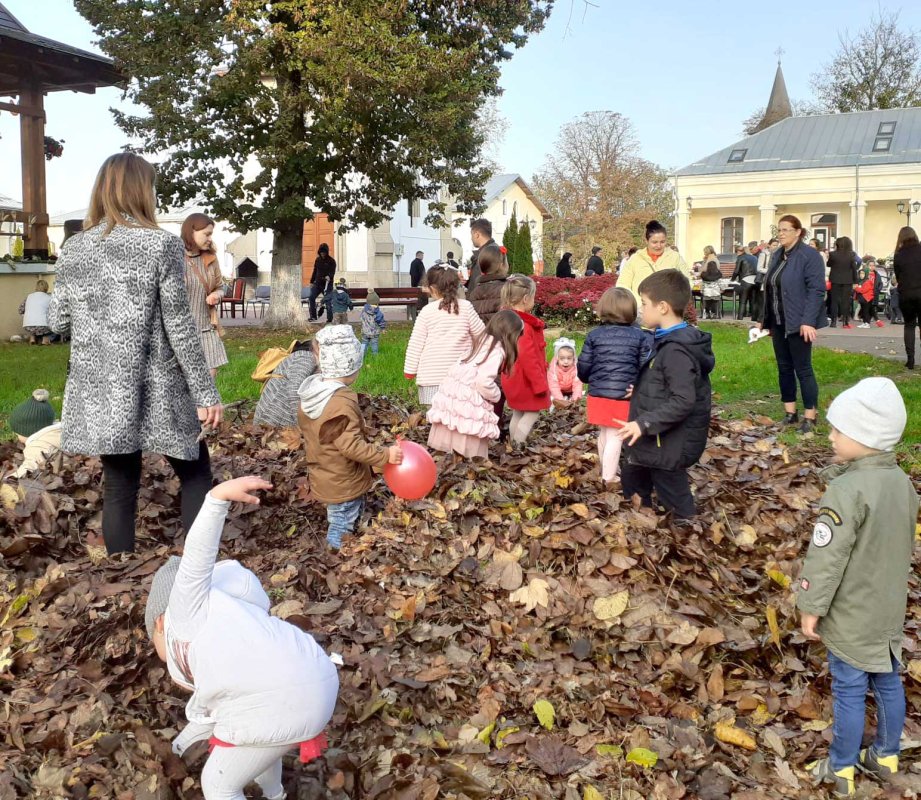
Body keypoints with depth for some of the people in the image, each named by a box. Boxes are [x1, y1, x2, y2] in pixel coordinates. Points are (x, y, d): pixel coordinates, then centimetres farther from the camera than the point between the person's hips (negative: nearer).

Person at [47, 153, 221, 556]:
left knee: (119, 486, 12)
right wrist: (206, 393, -8)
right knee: (195, 473, 12)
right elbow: (178, 326, -12)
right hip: (156, 389, -4)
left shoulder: (74, 248, 3)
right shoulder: (163, 244, -10)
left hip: (99, 391, 4)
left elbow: (58, 322, 9)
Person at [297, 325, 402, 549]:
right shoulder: (341, 404, -28)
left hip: (324, 479, 9)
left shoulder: (310, 394, 1)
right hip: (343, 485, -9)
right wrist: (385, 455, -23)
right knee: (342, 534, 2)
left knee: (337, 524, 22)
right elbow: (351, 446, -29)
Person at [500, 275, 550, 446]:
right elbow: (527, 357, -26)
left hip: (512, 379, 10)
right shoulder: (523, 325, -24)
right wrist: (539, 384, -20)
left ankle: (514, 445, 26)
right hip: (526, 381, -10)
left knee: (518, 413, 18)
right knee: (532, 413, 1)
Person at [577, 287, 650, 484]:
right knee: (615, 437, 3)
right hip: (624, 396, -3)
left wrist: (588, 380, 22)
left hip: (598, 394, 3)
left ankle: (608, 470, 38)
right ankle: (609, 478, 6)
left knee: (604, 434, 19)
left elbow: (583, 367, 1)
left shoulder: (594, 335, -2)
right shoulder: (640, 336, -5)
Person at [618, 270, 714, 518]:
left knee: (676, 504, 4)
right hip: (657, 441, 11)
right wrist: (640, 391, 17)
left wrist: (644, 424, -30)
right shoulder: (669, 341, 6)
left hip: (670, 447, -11)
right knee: (631, 480, 27)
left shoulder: (676, 351, -26)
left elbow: (683, 402, -31)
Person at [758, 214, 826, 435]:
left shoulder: (810, 256, -11)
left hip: (798, 323, -8)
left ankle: (810, 416, 4)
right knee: (784, 367, 11)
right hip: (778, 323, 8)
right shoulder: (777, 255, 13)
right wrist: (764, 319, 16)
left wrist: (808, 321, -24)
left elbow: (816, 290, -17)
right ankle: (790, 412, 21)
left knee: (802, 368, -3)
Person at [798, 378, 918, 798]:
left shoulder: (848, 490, -27)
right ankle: (886, 756, 36)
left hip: (851, 616, -8)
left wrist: (811, 607, -13)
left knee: (849, 691, 4)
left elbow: (827, 557, -24)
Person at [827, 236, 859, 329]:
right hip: (847, 281, 1)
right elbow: (854, 269, -2)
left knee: (835, 300, 6)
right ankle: (845, 322, 1)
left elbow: (828, 265, 6)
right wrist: (855, 282, 4)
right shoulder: (851, 255, -5)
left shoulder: (833, 254, -9)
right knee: (846, 300, 3)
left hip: (836, 280, 0)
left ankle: (834, 321, 4)